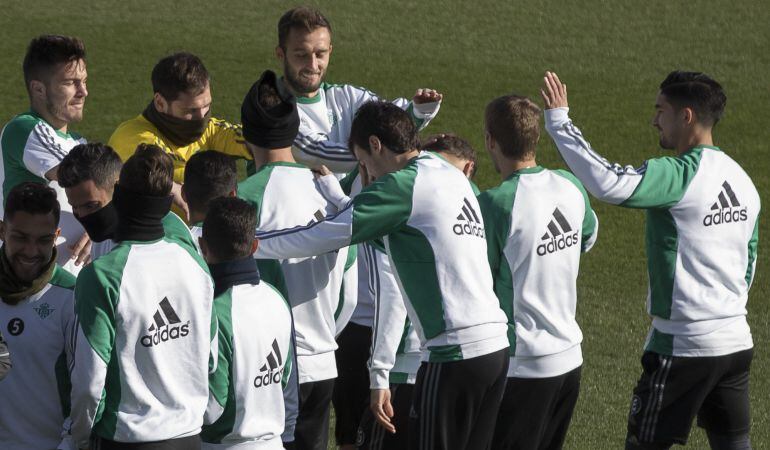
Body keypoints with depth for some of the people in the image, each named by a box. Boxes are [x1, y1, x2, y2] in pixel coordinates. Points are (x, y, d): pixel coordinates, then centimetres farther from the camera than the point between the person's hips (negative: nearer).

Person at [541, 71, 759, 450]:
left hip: (683, 346, -8)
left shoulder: (681, 175, -17)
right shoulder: (742, 181, 11)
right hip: (736, 342, 8)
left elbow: (609, 184, -31)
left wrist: (558, 120, -24)